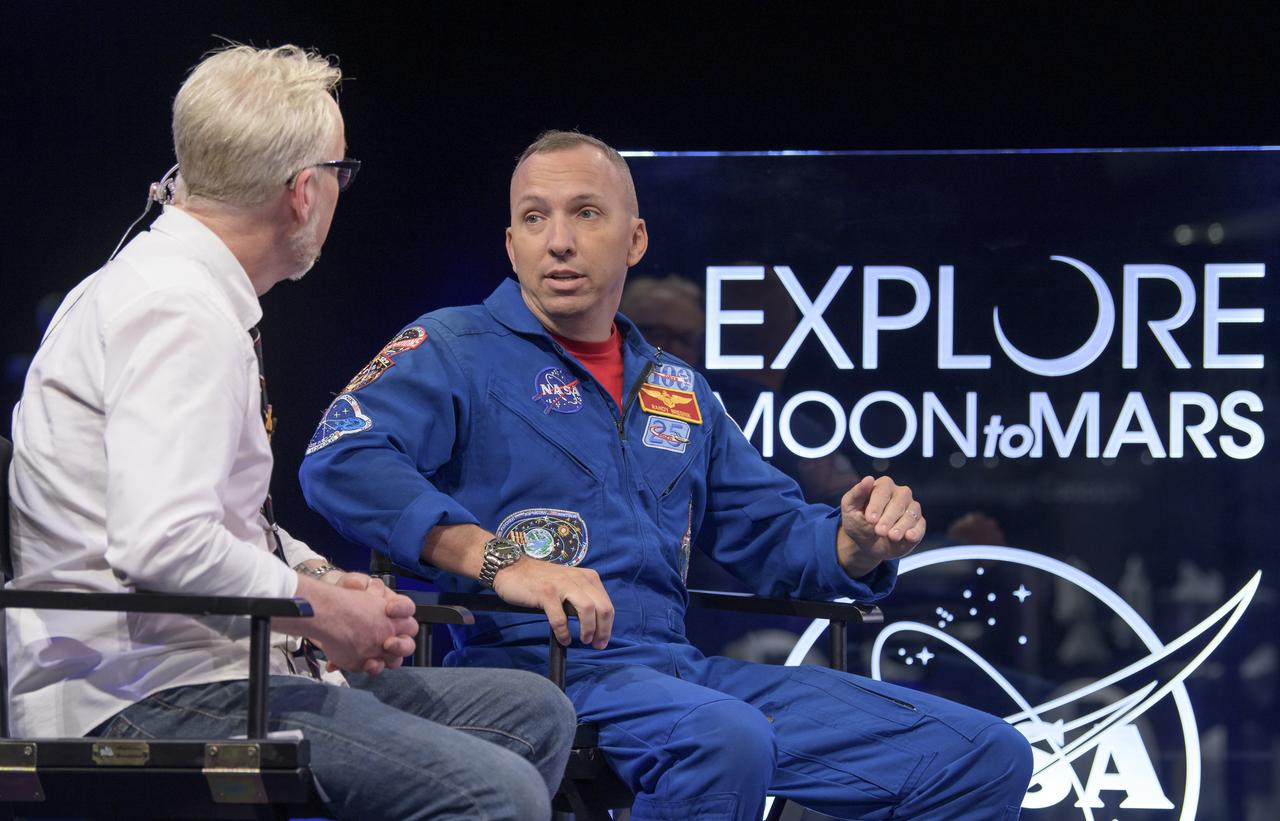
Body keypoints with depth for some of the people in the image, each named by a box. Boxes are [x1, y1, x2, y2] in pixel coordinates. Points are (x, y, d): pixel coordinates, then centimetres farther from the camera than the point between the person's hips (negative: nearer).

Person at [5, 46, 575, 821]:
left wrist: (318, 575, 9)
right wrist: (318, 609, -14)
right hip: (146, 699, -11)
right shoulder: (183, 314, -16)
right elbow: (163, 545, -28)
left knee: (535, 713, 12)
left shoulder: (165, 285, 17)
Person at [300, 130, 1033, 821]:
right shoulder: (457, 353, 4)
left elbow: (774, 533, 28)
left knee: (987, 756, -4)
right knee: (724, 739, -40)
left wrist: (859, 542, 3)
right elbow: (340, 460, -14)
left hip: (677, 668, 7)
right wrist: (499, 560, -27)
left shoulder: (678, 392, 25)